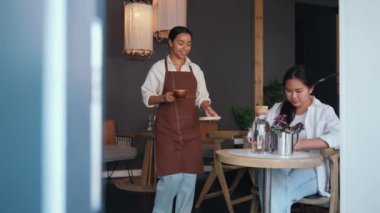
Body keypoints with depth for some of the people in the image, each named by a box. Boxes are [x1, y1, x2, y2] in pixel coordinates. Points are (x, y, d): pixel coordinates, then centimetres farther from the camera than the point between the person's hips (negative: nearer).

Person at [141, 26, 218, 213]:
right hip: (168, 129, -4)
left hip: (191, 129, 4)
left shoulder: (195, 69, 10)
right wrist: (163, 97, -19)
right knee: (172, 177, -9)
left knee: (189, 176, 3)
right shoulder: (159, 67, 0)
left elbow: (202, 96, 10)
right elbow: (147, 97, -1)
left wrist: (206, 107, -11)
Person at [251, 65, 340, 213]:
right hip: (277, 165, 3)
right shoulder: (277, 109, 19)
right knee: (272, 191, -33)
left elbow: (338, 137, -13)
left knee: (279, 193, -33)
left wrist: (299, 144, -25)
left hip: (309, 168, -3)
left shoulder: (324, 111, 7)